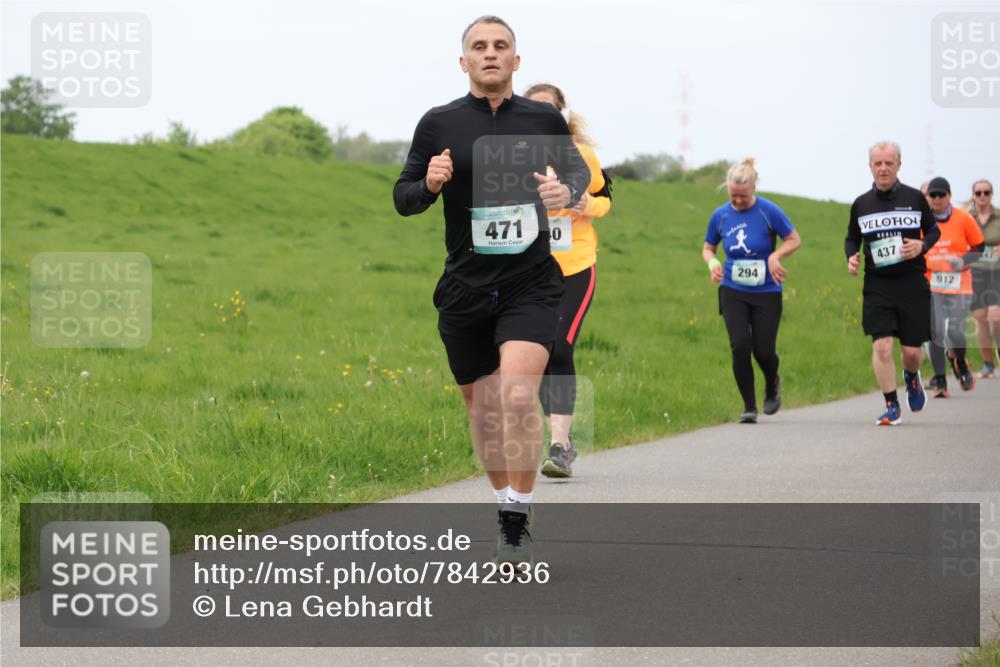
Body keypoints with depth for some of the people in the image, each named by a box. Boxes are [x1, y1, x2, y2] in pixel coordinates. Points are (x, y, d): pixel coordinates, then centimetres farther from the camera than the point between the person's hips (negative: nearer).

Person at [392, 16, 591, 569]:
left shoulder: (545, 120, 3)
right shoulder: (439, 124, 1)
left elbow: (578, 170, 20)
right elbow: (402, 197, 7)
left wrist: (569, 191, -3)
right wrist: (429, 184, -15)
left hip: (531, 283, -2)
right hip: (465, 289, 2)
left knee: (519, 395, -21)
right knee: (482, 405, 11)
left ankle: (518, 525, -12)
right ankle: (505, 504, 33)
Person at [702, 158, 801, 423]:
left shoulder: (768, 211, -10)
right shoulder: (720, 215, 0)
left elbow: (794, 240, -1)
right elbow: (708, 247, 14)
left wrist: (775, 256, -19)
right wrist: (712, 262, -8)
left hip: (766, 292, -2)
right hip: (733, 292, 2)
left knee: (763, 350, -2)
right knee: (740, 345, -14)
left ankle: (772, 385, 35)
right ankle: (749, 406, -1)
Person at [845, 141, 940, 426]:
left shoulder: (915, 198, 1)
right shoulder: (861, 204, 5)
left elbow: (934, 231, 11)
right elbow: (852, 238, 17)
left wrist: (922, 245, -10)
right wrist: (851, 256, -4)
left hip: (912, 284, -1)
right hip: (877, 285, 1)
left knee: (912, 349, 2)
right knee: (881, 345, -12)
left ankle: (911, 377, 38)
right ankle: (892, 407, -1)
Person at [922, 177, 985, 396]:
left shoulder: (963, 219, -1)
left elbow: (979, 248, 6)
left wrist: (964, 261, -11)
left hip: (959, 286, -2)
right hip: (931, 286, 2)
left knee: (955, 332, -11)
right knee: (935, 333, -5)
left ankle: (960, 363, 22)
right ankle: (940, 381, 5)